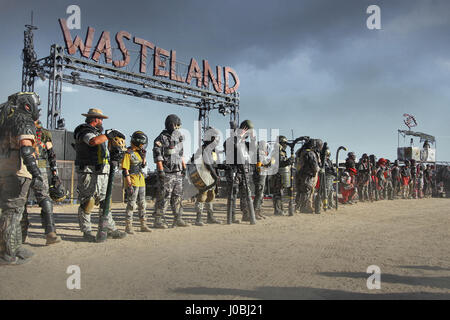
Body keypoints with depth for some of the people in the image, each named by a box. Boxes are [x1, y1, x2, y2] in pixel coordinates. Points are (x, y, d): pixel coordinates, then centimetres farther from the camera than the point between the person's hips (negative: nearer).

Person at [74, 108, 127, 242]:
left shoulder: (96, 132, 22)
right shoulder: (84, 131, -7)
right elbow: (93, 141, -29)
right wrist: (109, 134, -19)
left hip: (101, 173, 10)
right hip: (88, 172, -10)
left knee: (105, 201, 8)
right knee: (87, 203, -3)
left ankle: (109, 228, 11)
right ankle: (87, 232, 4)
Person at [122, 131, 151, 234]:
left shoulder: (139, 152, 13)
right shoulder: (128, 154, -11)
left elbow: (143, 165, 22)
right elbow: (125, 170, -15)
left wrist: (143, 155, 8)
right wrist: (129, 184, -20)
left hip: (141, 181, 8)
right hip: (132, 181, -8)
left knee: (142, 204, 11)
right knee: (131, 204, -3)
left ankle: (143, 225, 19)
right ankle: (128, 226, 5)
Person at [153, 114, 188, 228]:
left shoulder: (178, 138, 14)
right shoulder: (161, 139, -9)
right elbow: (157, 156, -14)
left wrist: (184, 167, 16)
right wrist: (160, 170, -20)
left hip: (178, 173, 8)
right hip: (167, 173, -7)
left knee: (177, 196, 9)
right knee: (164, 196, -5)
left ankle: (178, 219, 16)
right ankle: (158, 220, 2)